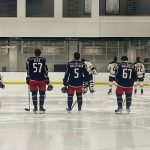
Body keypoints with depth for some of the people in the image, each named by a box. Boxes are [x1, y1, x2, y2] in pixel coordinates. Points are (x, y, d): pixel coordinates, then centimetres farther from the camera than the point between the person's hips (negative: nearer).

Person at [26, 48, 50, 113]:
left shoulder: (29, 60, -1)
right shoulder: (43, 60, -2)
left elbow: (28, 70, 4)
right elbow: (46, 70, 2)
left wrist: (28, 78, 13)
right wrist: (47, 78, 12)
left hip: (32, 79, 1)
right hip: (42, 79, -1)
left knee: (34, 93, 8)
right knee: (42, 93, 9)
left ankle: (35, 107, 9)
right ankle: (41, 107, 7)